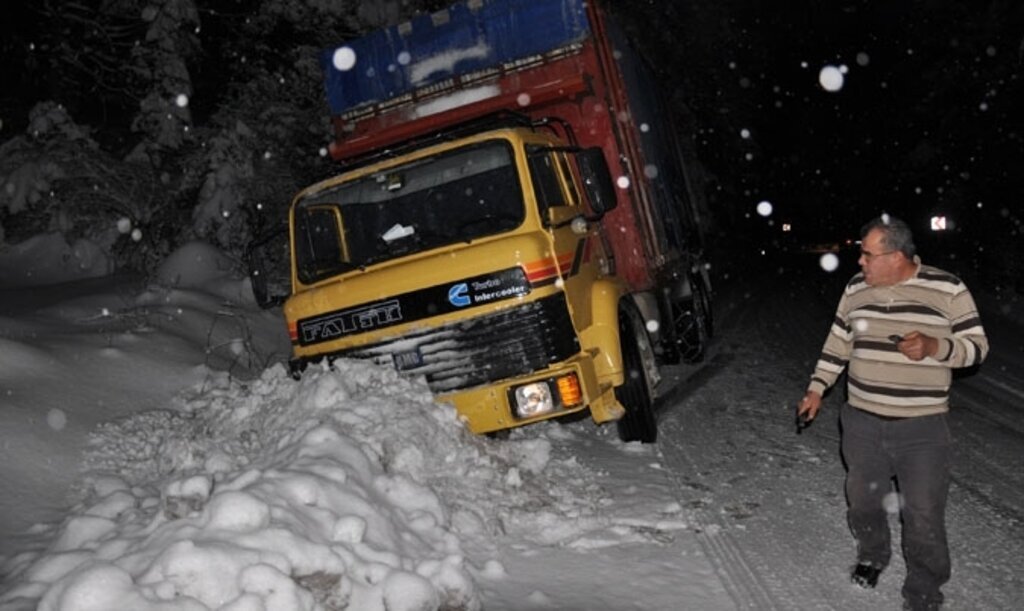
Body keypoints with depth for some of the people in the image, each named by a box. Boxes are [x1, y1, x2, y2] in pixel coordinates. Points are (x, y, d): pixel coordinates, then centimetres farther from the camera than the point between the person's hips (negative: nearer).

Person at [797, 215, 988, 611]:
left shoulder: (947, 289, -9)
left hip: (922, 428, -3)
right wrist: (816, 389, 10)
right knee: (862, 501, 18)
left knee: (924, 518, 2)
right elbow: (838, 343, 12)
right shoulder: (856, 288, 2)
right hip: (862, 421, 4)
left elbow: (976, 345, -5)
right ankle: (872, 556, 47)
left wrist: (934, 346, -24)